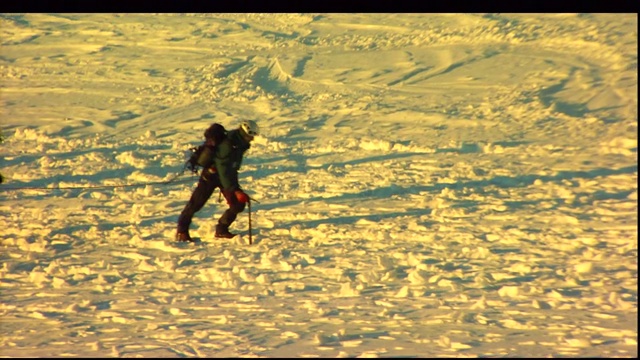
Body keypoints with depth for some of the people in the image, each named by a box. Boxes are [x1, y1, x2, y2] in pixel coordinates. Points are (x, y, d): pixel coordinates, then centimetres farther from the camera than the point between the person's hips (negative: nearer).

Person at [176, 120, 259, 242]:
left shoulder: (240, 142, -6)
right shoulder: (227, 144, -32)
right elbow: (223, 171, -35)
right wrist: (235, 191, -39)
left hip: (228, 174, 7)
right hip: (211, 173, -7)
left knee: (238, 204, -2)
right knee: (196, 203, -4)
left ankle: (221, 230, 14)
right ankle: (182, 231, 11)